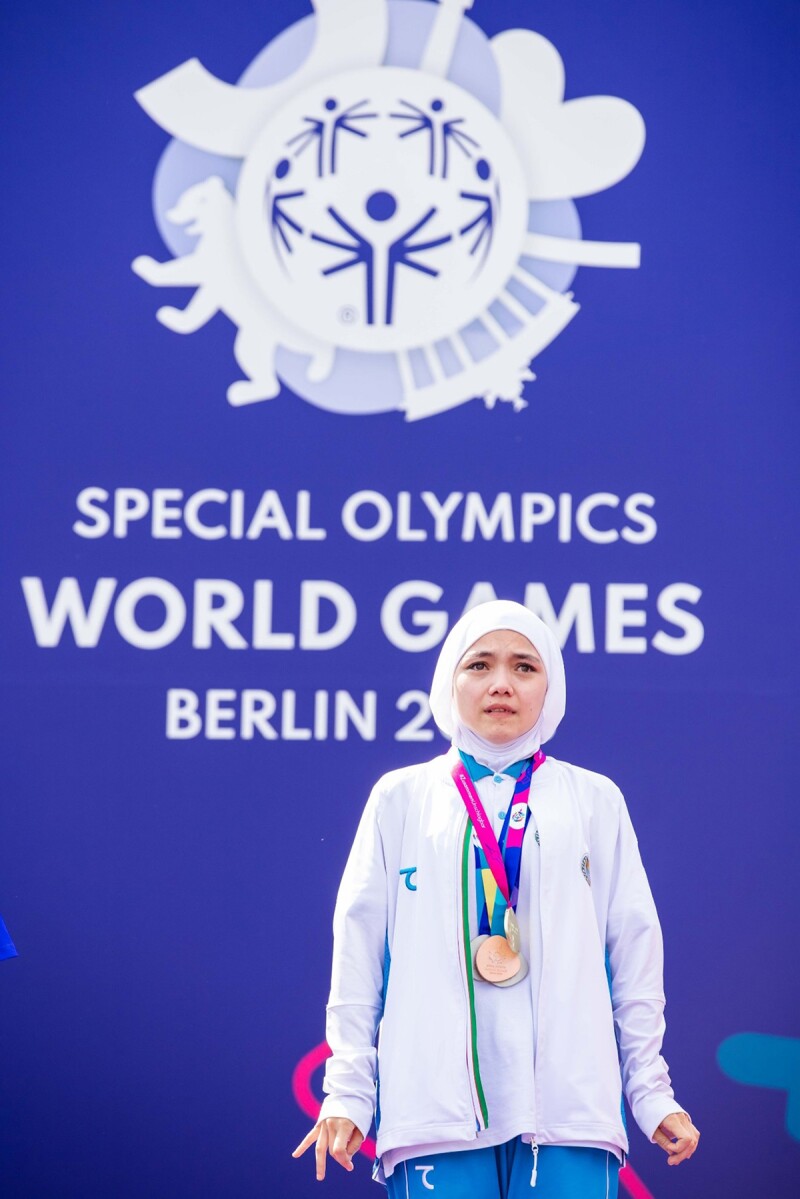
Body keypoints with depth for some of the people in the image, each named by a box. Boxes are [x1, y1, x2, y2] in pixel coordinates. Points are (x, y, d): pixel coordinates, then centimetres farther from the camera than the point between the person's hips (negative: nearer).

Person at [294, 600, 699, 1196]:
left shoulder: (594, 800, 13)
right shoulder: (401, 797, 11)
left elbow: (635, 952, 12)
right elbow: (359, 951, 9)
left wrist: (651, 1091, 7)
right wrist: (348, 1091, 2)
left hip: (570, 1102, 1)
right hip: (435, 1103, 0)